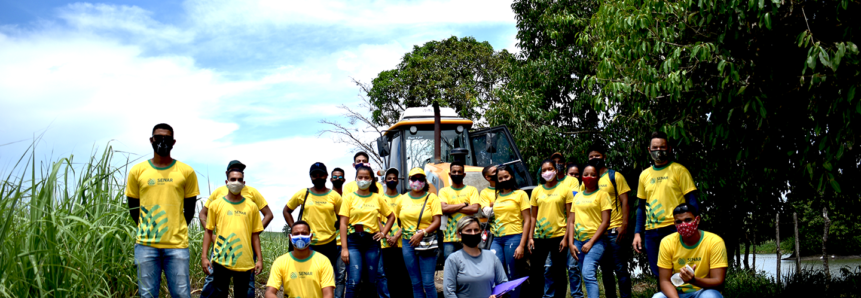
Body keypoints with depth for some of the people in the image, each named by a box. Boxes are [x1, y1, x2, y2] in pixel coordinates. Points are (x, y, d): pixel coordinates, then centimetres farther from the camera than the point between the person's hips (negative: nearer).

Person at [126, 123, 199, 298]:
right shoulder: (137, 171, 5)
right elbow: (133, 208, 13)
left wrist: (175, 231, 10)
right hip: (146, 244, 1)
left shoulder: (186, 172, 3)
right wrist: (148, 230, 13)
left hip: (177, 245, -1)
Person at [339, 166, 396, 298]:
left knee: (372, 280, 5)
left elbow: (391, 217, 20)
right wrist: (344, 248, -10)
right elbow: (343, 224, -3)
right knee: (353, 281, -11)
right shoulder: (349, 198, 2)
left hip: (372, 241, 2)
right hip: (353, 241, -2)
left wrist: (383, 233, 5)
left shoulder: (378, 198, 9)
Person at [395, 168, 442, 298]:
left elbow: (437, 222, -6)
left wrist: (422, 233, -17)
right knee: (415, 283, 7)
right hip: (408, 242, 3)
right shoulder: (403, 198, 11)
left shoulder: (431, 197, 1)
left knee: (428, 282, -6)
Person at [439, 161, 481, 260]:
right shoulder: (444, 191, 11)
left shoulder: (472, 190, 10)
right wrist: (464, 204, -4)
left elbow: (475, 208, -6)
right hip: (449, 238, 0)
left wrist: (452, 208, -6)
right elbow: (444, 208, -7)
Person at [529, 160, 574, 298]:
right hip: (539, 237, 3)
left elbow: (570, 216, -1)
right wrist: (530, 237, 4)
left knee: (559, 273, 4)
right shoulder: (536, 191, 10)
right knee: (535, 272, 5)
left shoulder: (565, 190, 1)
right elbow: (533, 216, 12)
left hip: (558, 236, -3)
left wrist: (565, 238, -9)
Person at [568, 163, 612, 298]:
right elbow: (571, 221, 13)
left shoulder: (602, 194, 0)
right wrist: (571, 243, 2)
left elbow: (605, 222, -6)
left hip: (595, 241, -5)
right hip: (578, 241, 5)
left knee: (588, 273, -22)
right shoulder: (578, 196, 15)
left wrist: (591, 242, -11)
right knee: (590, 277, 7)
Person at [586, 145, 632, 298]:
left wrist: (624, 225, -15)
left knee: (620, 269, -4)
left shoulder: (615, 176, 1)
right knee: (605, 271, 11)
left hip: (614, 230, -5)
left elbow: (625, 202, -4)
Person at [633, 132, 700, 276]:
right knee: (658, 274, 6)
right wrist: (637, 233, 12)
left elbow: (692, 202, -3)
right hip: (651, 232, 5)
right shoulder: (644, 175, 15)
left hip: (674, 229, -4)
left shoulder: (679, 170, 1)